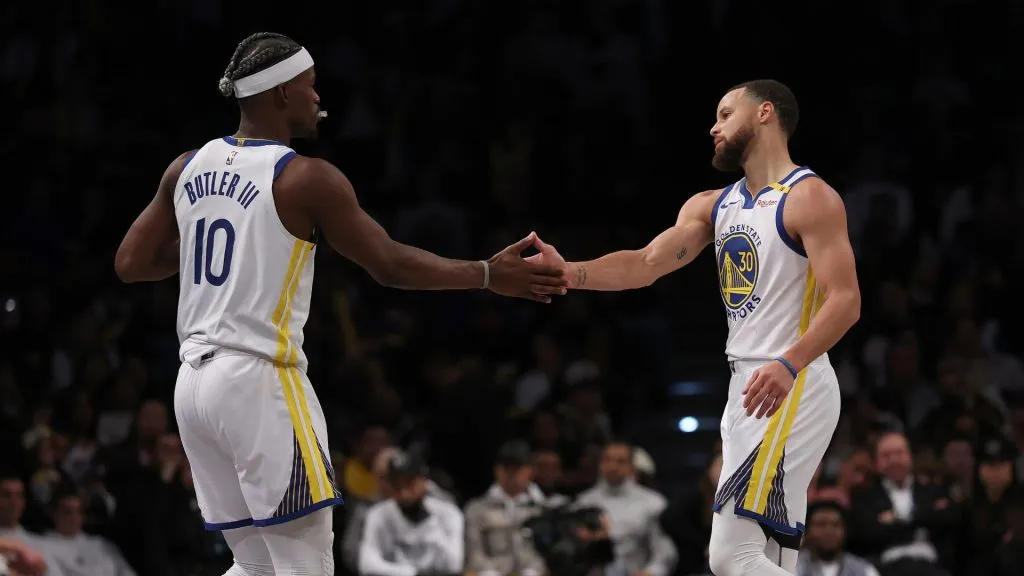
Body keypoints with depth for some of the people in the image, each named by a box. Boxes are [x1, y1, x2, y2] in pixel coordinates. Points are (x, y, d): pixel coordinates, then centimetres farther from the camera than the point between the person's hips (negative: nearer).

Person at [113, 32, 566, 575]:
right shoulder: (306, 179, -10)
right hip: (259, 383, -7)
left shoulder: (189, 168, 9)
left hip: (194, 382, 7)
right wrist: (488, 275, 2)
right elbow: (391, 265, -7)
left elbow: (130, 264, 12)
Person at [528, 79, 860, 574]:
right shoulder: (711, 206, 16)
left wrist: (788, 364, -32)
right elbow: (647, 264, 4)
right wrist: (570, 273, -13)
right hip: (747, 391, 9)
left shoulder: (809, 198, -9)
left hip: (791, 391, -9)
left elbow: (845, 301, -17)